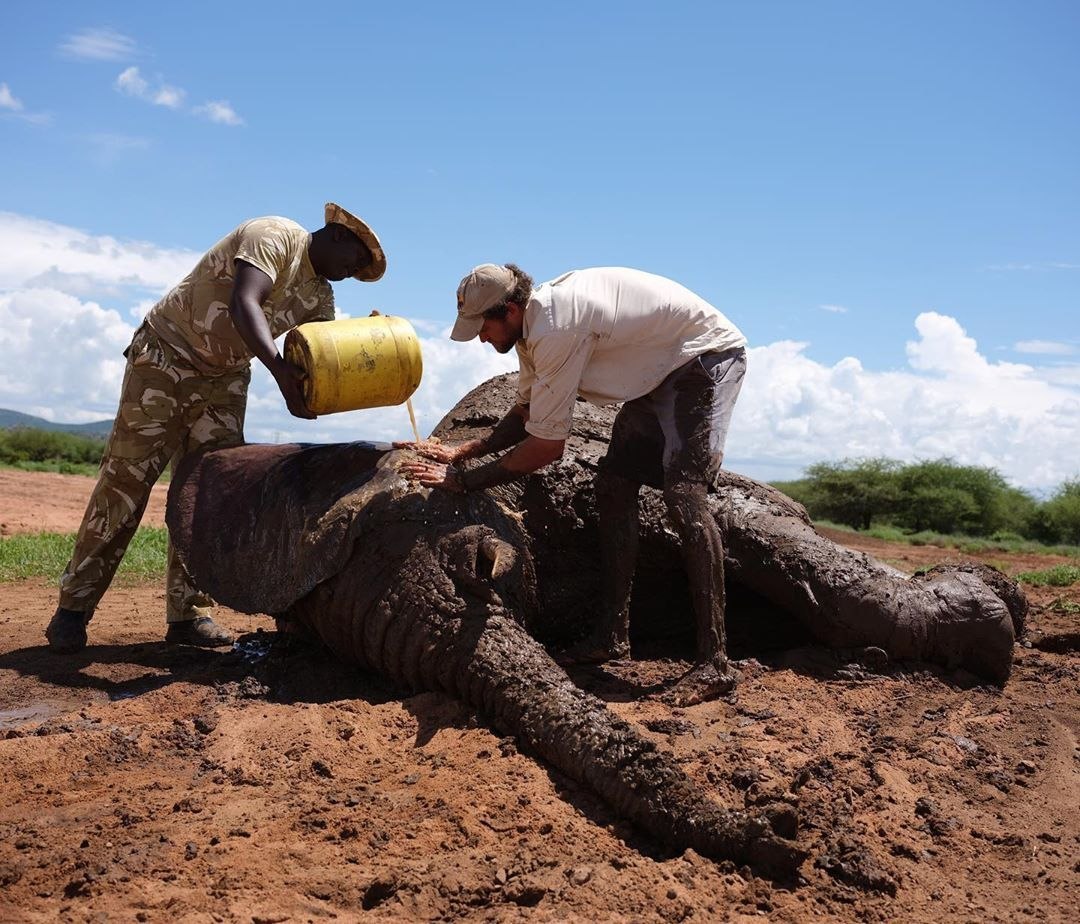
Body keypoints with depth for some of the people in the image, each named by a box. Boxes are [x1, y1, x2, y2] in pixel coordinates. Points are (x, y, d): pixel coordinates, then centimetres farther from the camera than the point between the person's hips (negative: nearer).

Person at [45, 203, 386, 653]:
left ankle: (187, 612, 6)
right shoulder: (275, 236, -18)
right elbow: (243, 305, -35)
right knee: (125, 481, -7)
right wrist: (280, 368, -48)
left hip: (225, 379, 8)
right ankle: (74, 606, 2)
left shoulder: (320, 298, 6)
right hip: (166, 356, -7)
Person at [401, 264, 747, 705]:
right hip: (662, 371, 10)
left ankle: (713, 663, -21)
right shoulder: (534, 322, 0)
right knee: (613, 485, 6)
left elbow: (547, 445, -26)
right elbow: (527, 412, 11)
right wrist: (463, 451, 2)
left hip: (708, 358, -10)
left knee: (683, 493, -23)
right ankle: (612, 636, 12)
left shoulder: (557, 328, -31)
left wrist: (464, 479, -19)